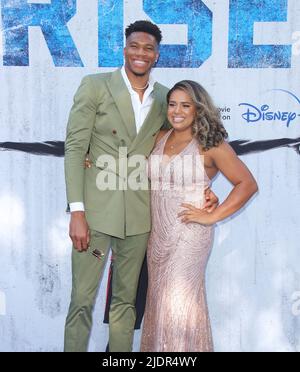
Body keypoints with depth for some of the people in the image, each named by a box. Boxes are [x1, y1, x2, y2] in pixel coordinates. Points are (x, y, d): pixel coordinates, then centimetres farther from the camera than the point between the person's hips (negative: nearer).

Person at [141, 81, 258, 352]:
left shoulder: (211, 144, -9)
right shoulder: (161, 138, 6)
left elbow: (247, 184, -10)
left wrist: (211, 217, -14)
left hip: (189, 235, -5)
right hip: (158, 233, 6)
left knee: (179, 301, -1)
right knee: (159, 299, 13)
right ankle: (159, 349, 28)